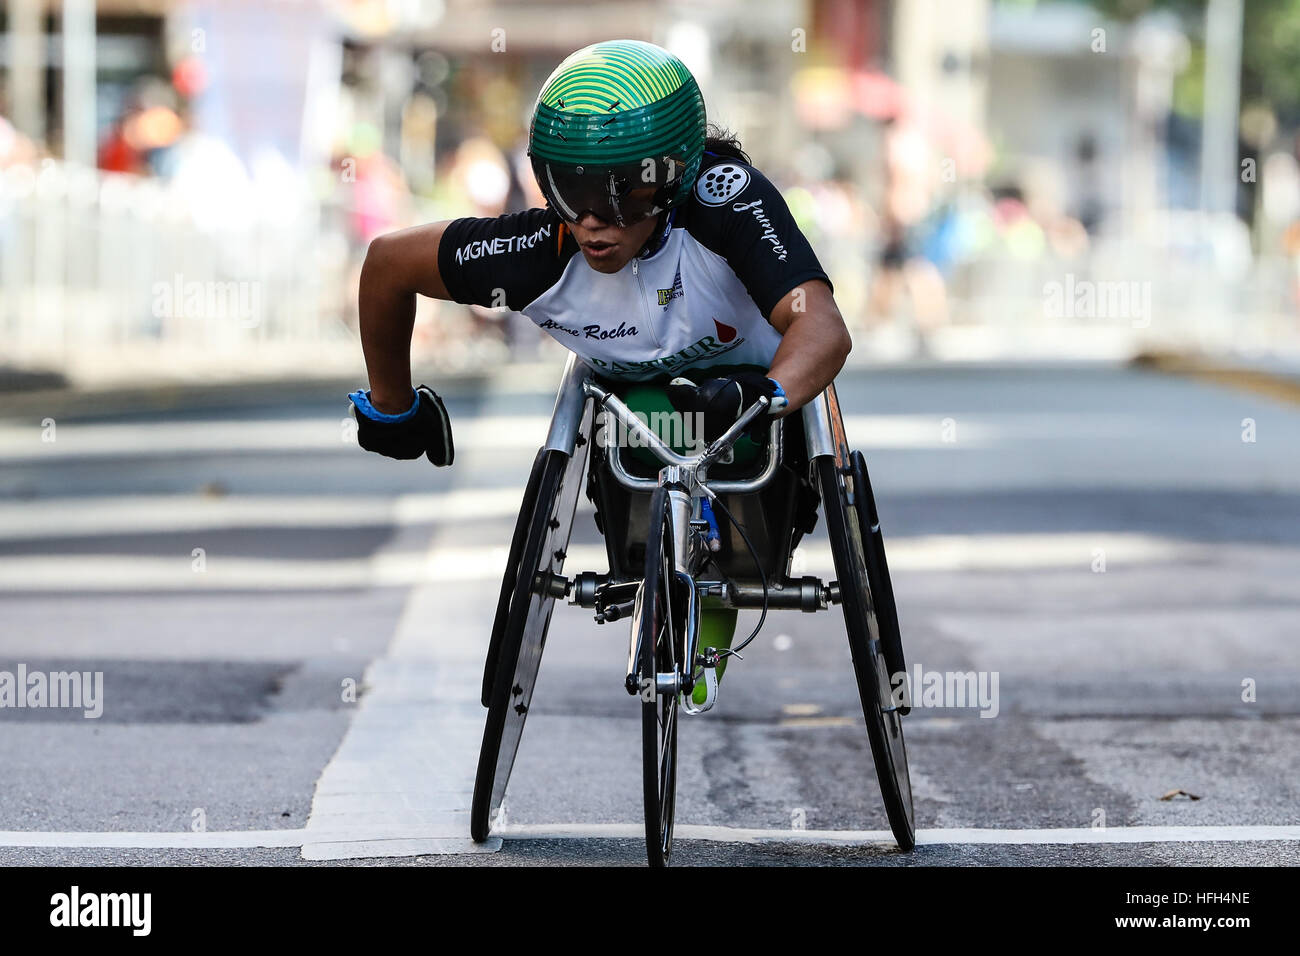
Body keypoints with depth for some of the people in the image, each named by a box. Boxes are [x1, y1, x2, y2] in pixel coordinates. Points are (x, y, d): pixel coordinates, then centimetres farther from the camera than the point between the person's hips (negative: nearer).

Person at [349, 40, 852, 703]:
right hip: (631, 405, 1)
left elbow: (823, 329, -54)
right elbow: (388, 263, -22)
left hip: (752, 388, -1)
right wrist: (390, 409, -7)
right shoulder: (541, 252, -37)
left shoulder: (728, 199, -43)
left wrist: (762, 393, -76)